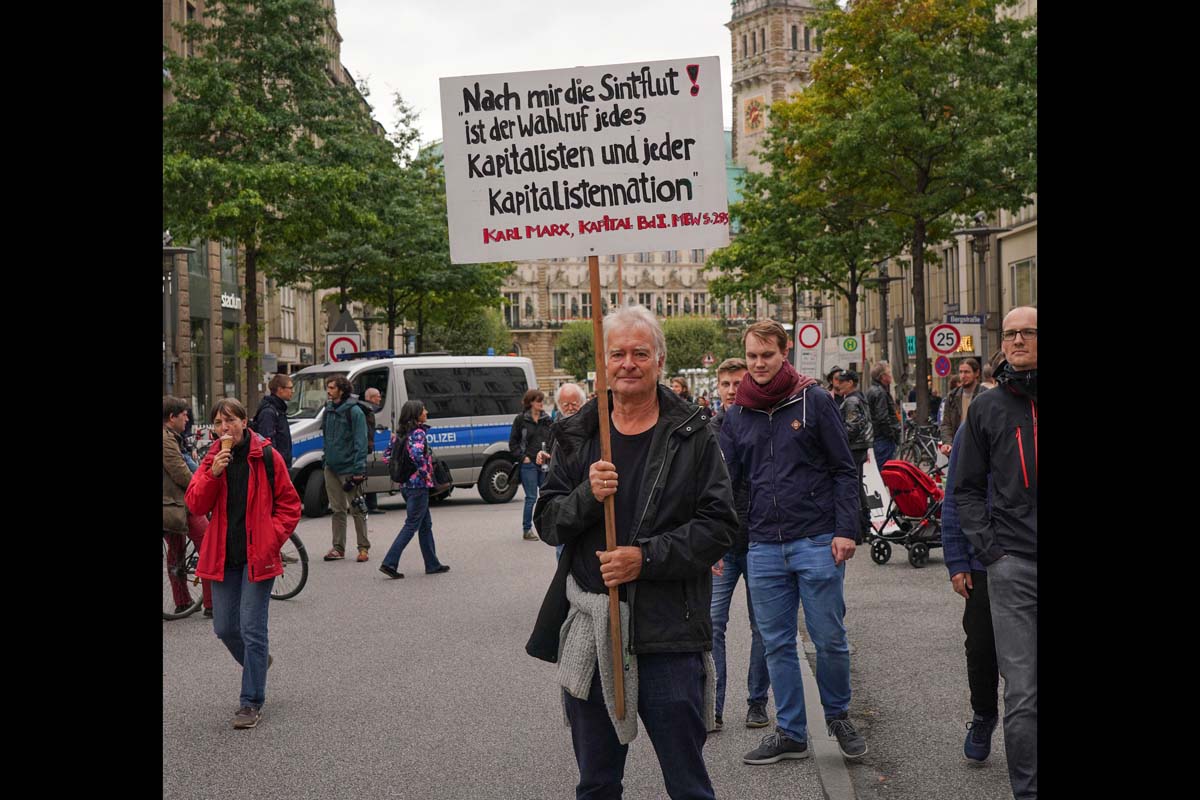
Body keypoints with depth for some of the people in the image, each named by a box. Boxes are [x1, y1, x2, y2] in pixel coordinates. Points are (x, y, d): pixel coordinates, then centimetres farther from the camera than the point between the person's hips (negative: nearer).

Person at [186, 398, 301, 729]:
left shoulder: (267, 457, -6)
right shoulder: (211, 460, 6)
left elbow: (289, 505, -1)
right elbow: (196, 505, -3)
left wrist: (271, 540, -11)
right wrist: (213, 474, -17)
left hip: (257, 556, -4)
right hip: (223, 556, 5)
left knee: (252, 629, -4)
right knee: (224, 628, 10)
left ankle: (252, 702, 5)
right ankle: (257, 662, 40)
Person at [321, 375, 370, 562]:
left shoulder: (354, 411, -11)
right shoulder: (329, 410, 10)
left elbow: (360, 442, -13)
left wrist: (359, 470, -18)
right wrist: (326, 459, 12)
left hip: (349, 468, -6)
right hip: (331, 468, 7)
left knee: (357, 509, 1)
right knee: (337, 510, 11)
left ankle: (363, 547, 8)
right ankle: (338, 548, 17)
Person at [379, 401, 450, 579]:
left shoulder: (400, 434, 10)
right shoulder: (418, 433, -14)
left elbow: (387, 456, 13)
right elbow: (417, 455, -30)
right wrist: (426, 474, -18)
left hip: (405, 484, 9)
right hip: (419, 484, -9)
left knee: (426, 524, 15)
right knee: (412, 525, -3)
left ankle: (432, 564, 20)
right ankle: (389, 563, -7)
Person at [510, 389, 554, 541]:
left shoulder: (547, 420, 11)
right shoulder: (521, 419, 1)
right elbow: (513, 443, 3)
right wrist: (523, 458, -6)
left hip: (545, 464, 4)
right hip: (529, 465, -4)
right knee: (531, 498, -3)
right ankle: (527, 530, 6)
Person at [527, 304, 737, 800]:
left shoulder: (691, 435, -2)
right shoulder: (578, 435, 8)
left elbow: (719, 526, -6)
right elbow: (547, 523, 6)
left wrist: (646, 558, -17)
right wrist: (587, 496, -14)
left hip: (668, 633, -3)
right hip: (589, 632, 3)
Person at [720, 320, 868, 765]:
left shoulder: (814, 401, -2)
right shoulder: (738, 415, 9)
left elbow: (844, 470, -2)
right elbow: (725, 476, 7)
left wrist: (846, 530, -10)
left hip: (817, 542, -4)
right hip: (764, 547, 4)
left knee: (830, 640, 3)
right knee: (777, 644, 9)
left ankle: (838, 715, 28)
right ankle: (791, 732, 21)